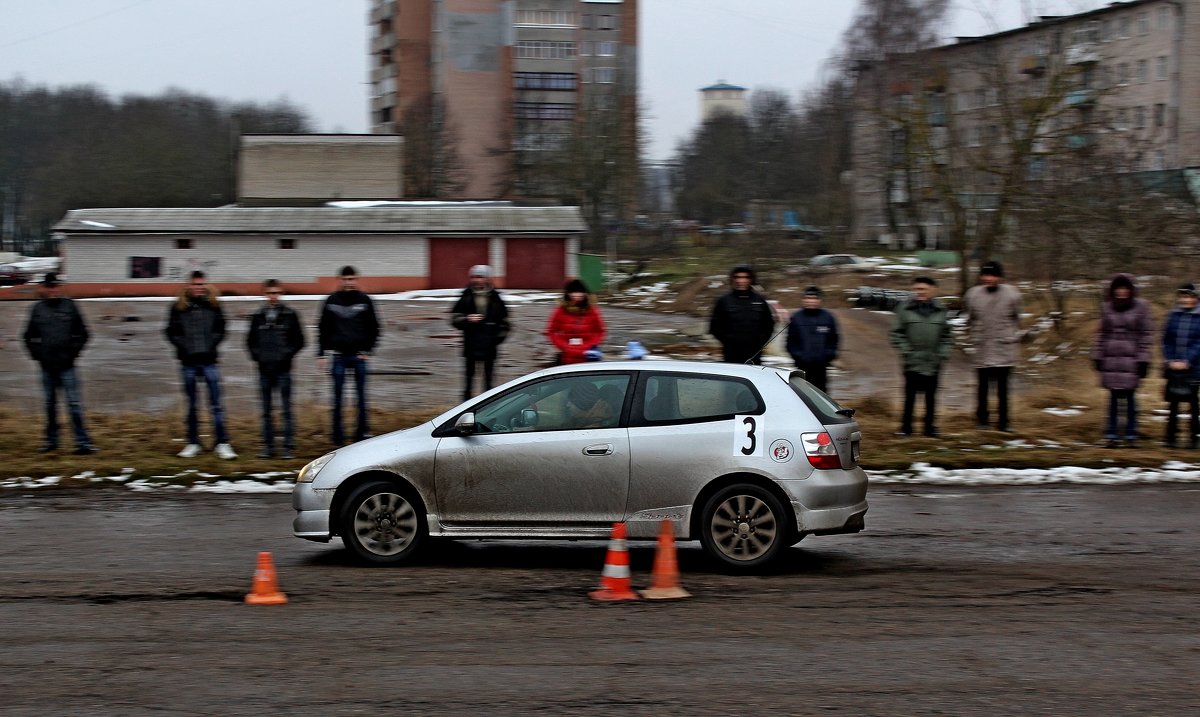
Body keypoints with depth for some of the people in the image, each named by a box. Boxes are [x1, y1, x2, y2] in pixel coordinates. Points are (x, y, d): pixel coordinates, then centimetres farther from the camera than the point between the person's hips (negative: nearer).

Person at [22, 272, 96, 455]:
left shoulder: (70, 306, 1)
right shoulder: (38, 309, 5)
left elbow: (82, 334, 5)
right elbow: (29, 336, 14)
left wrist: (73, 352, -2)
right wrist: (36, 354, 4)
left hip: (66, 365, -3)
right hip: (47, 366, 3)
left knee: (74, 404, -6)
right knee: (50, 404, 12)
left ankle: (83, 442, -7)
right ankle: (51, 440, 22)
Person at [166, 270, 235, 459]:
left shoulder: (213, 305, 4)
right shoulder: (179, 307, 2)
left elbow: (220, 328, 7)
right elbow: (172, 332, 3)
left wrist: (211, 344, -6)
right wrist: (184, 347, -8)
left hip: (208, 360, 0)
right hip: (188, 362, 0)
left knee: (216, 404, -4)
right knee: (191, 405, 9)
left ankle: (222, 444, -4)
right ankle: (193, 443, 16)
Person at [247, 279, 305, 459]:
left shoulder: (290, 315, 2)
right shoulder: (258, 316, 9)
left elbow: (299, 341, 2)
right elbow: (251, 341, 14)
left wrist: (286, 355, -7)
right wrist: (257, 355, 0)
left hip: (283, 368, -3)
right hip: (264, 368, 3)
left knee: (286, 408, -4)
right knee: (266, 410, 6)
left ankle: (289, 446, -3)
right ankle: (268, 446, 11)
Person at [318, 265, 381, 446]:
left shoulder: (364, 301, 3)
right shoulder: (332, 301, 3)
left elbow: (373, 328, 8)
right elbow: (323, 329, 7)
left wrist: (367, 350, -2)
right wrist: (321, 355, 2)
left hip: (359, 356, 0)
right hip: (339, 356, 0)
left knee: (361, 396, 3)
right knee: (338, 396, 2)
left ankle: (362, 432, 10)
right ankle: (338, 434, 8)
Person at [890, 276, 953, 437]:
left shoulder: (941, 311, 5)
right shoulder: (905, 309, -1)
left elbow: (947, 336, 10)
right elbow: (897, 334, 1)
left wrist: (942, 354, -1)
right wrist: (905, 351, -8)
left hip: (933, 363, 2)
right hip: (912, 363, -2)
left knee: (930, 397, 8)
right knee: (910, 396, 1)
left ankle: (930, 426, 17)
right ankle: (906, 427, 10)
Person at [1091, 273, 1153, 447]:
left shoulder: (1141, 307, 0)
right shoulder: (1107, 307, 9)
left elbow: (1147, 334, -1)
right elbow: (1102, 333, 14)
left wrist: (1143, 359, -6)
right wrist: (1097, 356, 9)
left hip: (1131, 359, -2)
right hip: (1111, 358, 2)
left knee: (1130, 396, 0)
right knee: (1114, 396, 3)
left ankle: (1131, 434, 9)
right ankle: (1111, 433, 8)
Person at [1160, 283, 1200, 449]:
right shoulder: (1173, 316, 6)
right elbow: (1166, 341, 7)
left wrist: (1187, 362, -14)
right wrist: (1170, 360, -5)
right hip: (1173, 368, 3)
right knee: (1173, 404, 5)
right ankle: (1171, 437, 10)